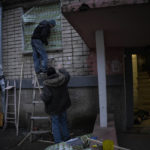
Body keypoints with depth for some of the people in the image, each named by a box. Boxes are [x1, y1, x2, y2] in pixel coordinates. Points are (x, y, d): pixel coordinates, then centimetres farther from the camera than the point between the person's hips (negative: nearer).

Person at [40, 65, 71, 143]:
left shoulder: (46, 84, -19)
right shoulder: (62, 79, -7)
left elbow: (46, 96, -27)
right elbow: (67, 75, 17)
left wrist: (42, 95, -5)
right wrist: (61, 69, 33)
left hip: (53, 107, -4)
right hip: (63, 105, 5)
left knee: (55, 124, 8)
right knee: (63, 121, 21)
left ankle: (58, 142, 12)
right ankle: (66, 138, 34)